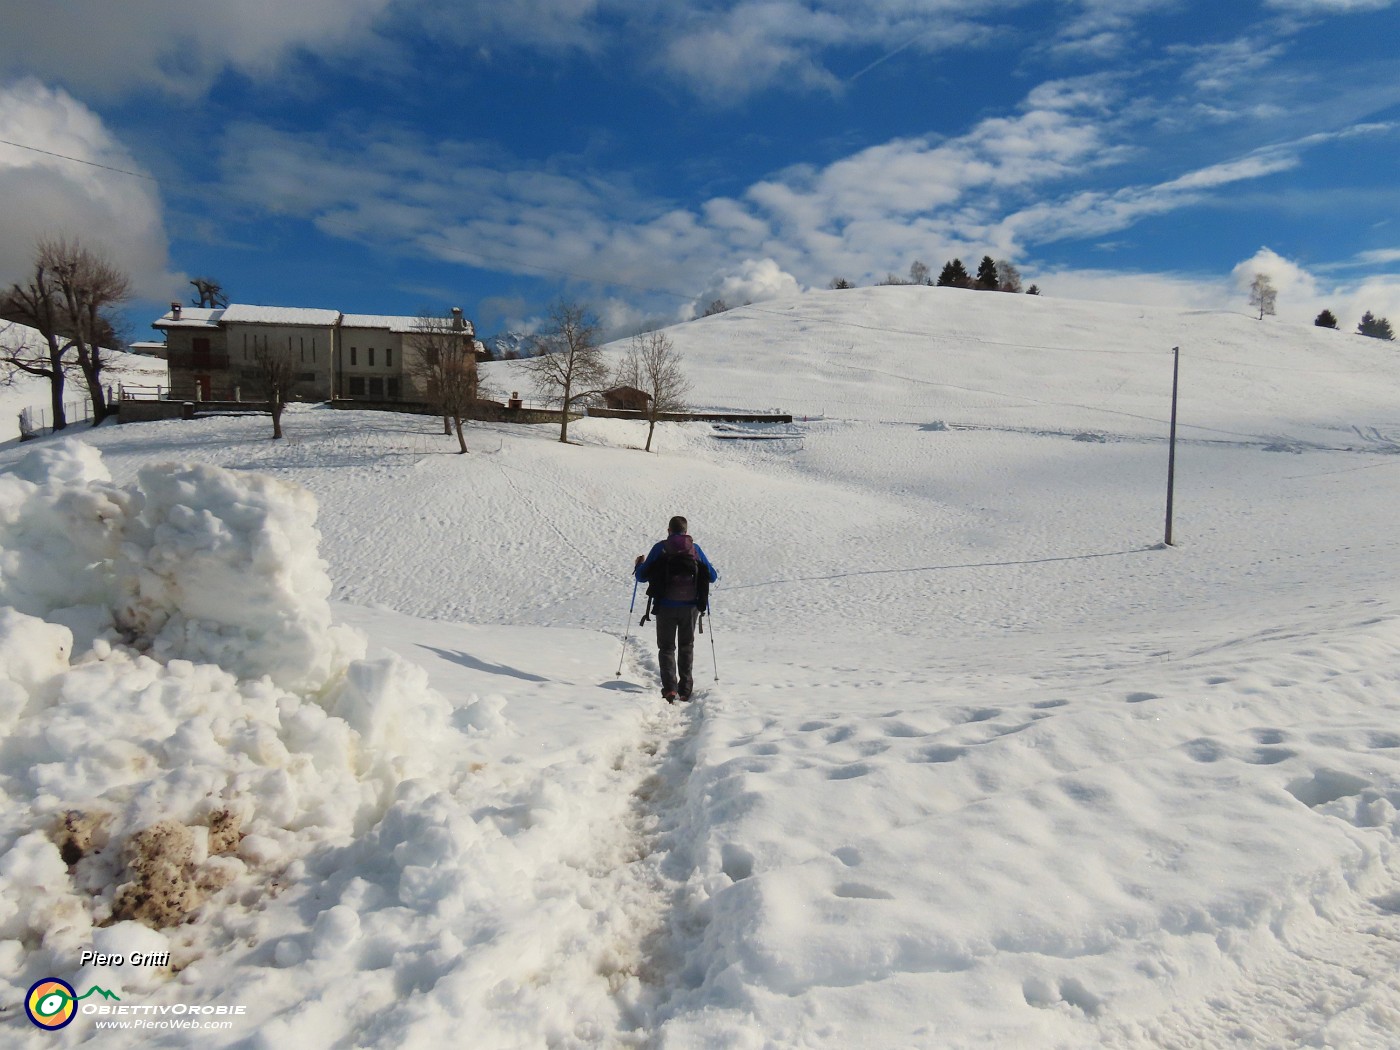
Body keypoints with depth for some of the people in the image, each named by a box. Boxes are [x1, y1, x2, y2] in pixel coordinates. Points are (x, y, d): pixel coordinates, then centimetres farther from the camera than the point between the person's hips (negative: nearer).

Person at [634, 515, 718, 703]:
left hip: (666, 606, -1)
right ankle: (685, 690, 16)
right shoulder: (695, 549, 3)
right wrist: (700, 571, 30)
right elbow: (712, 576, 9)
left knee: (666, 647, 8)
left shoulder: (660, 548, -1)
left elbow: (642, 577, 1)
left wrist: (640, 564, 22)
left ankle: (669, 689, -8)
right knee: (686, 647, 17)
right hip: (691, 606, 2)